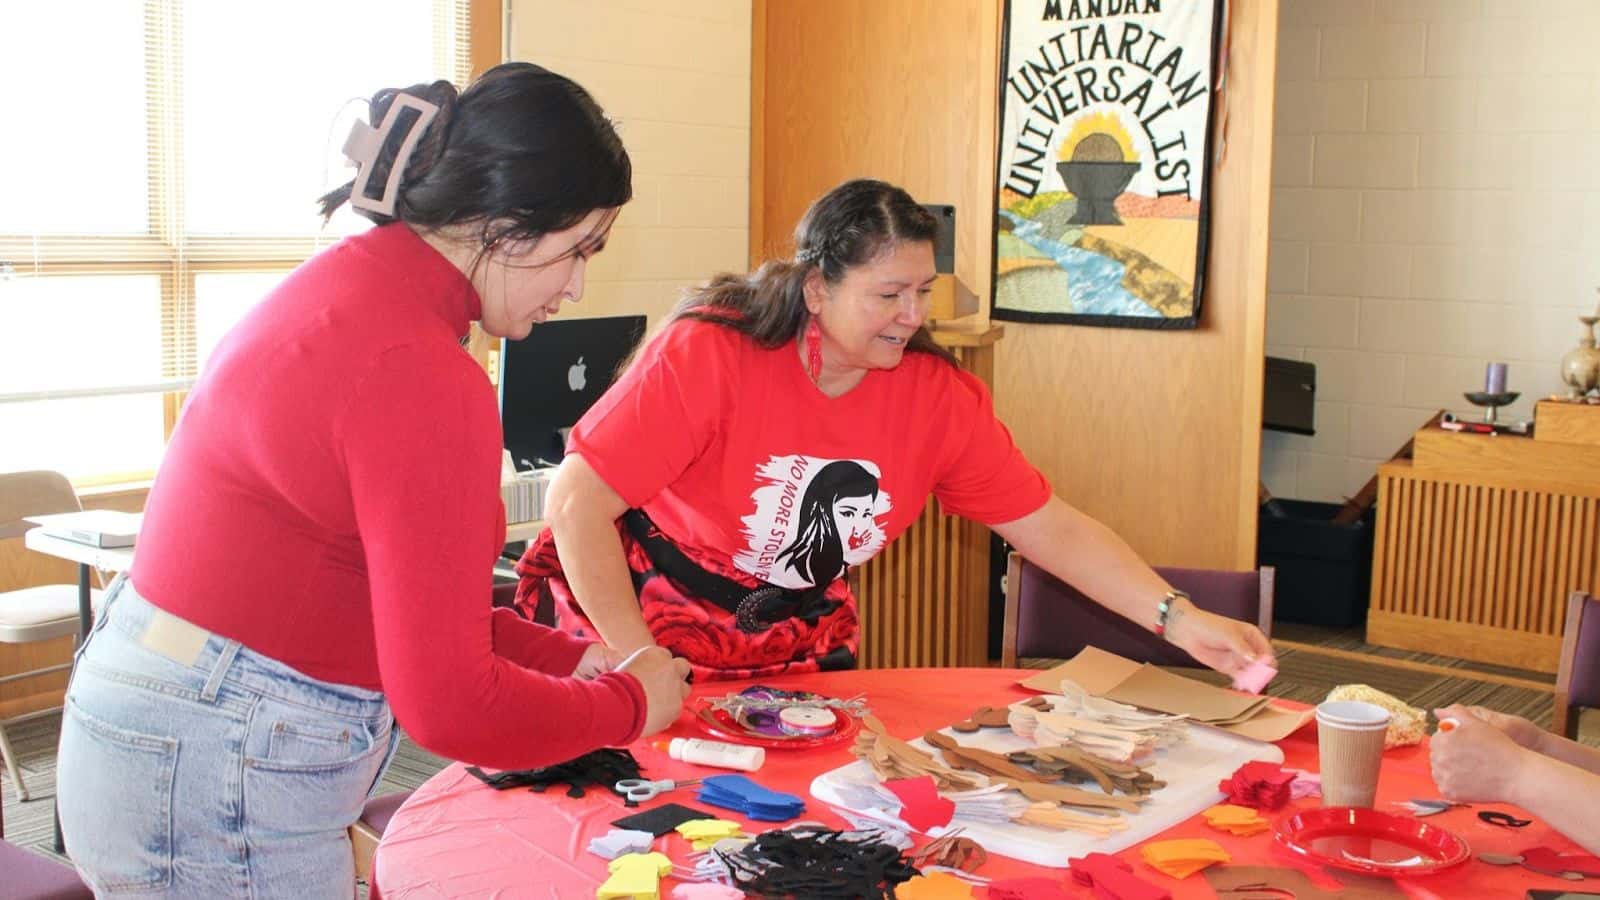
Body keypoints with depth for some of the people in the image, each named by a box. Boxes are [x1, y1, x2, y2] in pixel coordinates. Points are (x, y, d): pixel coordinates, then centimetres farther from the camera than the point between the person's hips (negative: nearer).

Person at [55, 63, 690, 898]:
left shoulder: (341, 284, 5)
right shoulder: (423, 378, -24)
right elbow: (452, 706, -21)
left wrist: (568, 658, 10)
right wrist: (630, 701, -5)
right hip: (216, 795, -9)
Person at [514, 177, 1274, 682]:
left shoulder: (939, 396, -11)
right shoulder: (706, 354, -26)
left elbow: (1052, 529, -7)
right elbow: (578, 502, -25)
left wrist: (1179, 620, -16)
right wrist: (640, 662, -26)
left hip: (801, 647, 4)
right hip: (648, 624, -4)